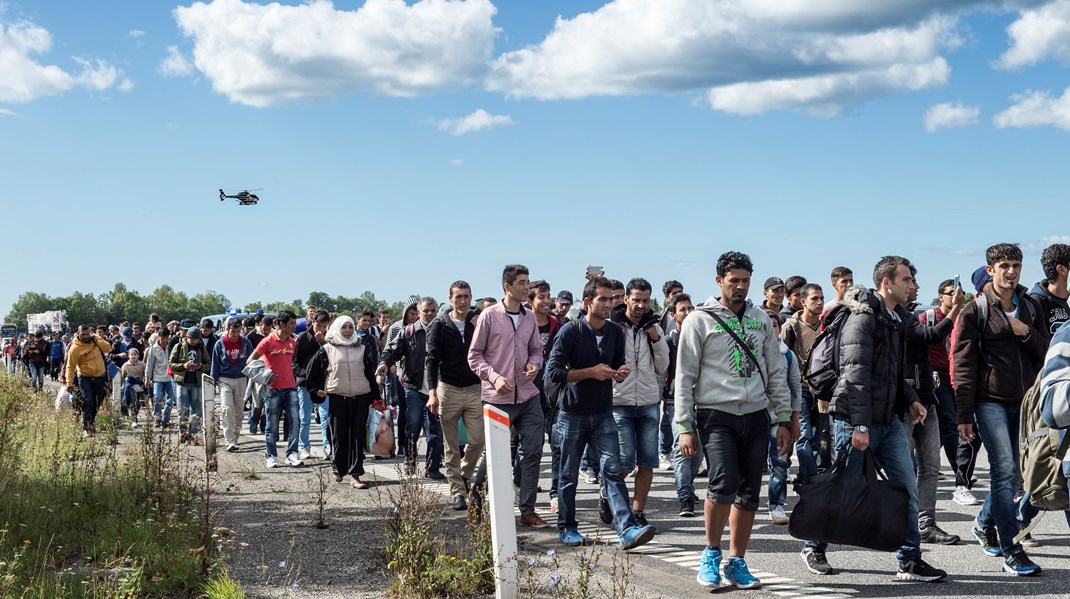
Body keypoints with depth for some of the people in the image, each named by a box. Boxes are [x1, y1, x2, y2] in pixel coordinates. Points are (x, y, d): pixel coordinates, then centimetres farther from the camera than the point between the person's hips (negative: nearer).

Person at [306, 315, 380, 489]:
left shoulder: (363, 348, 9)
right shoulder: (327, 349, 5)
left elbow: (370, 373, 8)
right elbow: (313, 369, 11)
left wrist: (375, 397, 3)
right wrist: (316, 390, 7)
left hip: (360, 397, 1)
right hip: (337, 397, -1)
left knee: (358, 436, -2)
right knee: (339, 435, 2)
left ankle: (355, 474, -2)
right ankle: (338, 468, 21)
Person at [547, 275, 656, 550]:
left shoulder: (616, 333, 6)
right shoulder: (571, 331, -10)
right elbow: (553, 371, -15)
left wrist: (620, 373, -6)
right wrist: (591, 372, -19)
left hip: (603, 414, 3)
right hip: (573, 414, -3)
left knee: (613, 470, -8)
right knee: (568, 474, 8)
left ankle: (628, 529, -17)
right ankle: (566, 527, 22)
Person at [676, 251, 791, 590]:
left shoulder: (760, 319, 12)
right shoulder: (700, 320, -1)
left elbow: (776, 372, 15)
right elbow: (685, 377, -3)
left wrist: (784, 419, 9)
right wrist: (685, 427, -8)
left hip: (756, 416, 5)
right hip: (717, 415, -4)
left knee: (749, 492, 6)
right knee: (724, 483, -19)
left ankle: (737, 562, 18)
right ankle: (711, 553, 1)